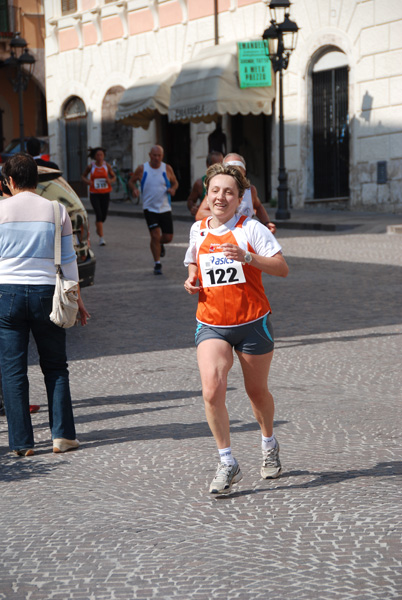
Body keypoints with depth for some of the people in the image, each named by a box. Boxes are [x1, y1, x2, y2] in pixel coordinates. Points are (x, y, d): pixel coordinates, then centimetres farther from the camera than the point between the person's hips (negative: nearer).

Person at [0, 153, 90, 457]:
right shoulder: (56, 210, 1)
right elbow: (68, 259, 4)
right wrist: (76, 297, 12)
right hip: (46, 293, 1)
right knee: (55, 367, 12)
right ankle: (62, 434, 6)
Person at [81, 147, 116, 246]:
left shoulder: (107, 165, 0)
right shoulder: (91, 166, -3)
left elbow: (114, 177, 8)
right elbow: (83, 176, 11)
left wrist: (111, 180, -15)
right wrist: (86, 181, -11)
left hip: (105, 193, 2)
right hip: (94, 194, -2)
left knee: (104, 215, 7)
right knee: (98, 214, -13)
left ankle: (98, 228, 43)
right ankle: (101, 237, -9)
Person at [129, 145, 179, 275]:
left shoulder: (167, 169, 0)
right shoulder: (142, 169, -3)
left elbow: (175, 182, 13)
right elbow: (131, 181, 9)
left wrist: (173, 189, -10)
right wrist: (134, 189, -13)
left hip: (165, 208, 2)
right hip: (150, 208, -2)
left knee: (168, 237, 2)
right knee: (155, 235, -12)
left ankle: (159, 244, 40)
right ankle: (157, 264, 2)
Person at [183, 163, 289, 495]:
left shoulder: (251, 228, -7)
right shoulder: (197, 230, 7)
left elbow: (282, 268, -12)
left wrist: (247, 257, -26)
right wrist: (192, 281, 5)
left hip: (253, 323, -2)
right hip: (212, 325, 2)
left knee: (257, 390, 13)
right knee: (212, 389, -20)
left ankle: (269, 444, 44)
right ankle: (228, 464, -9)